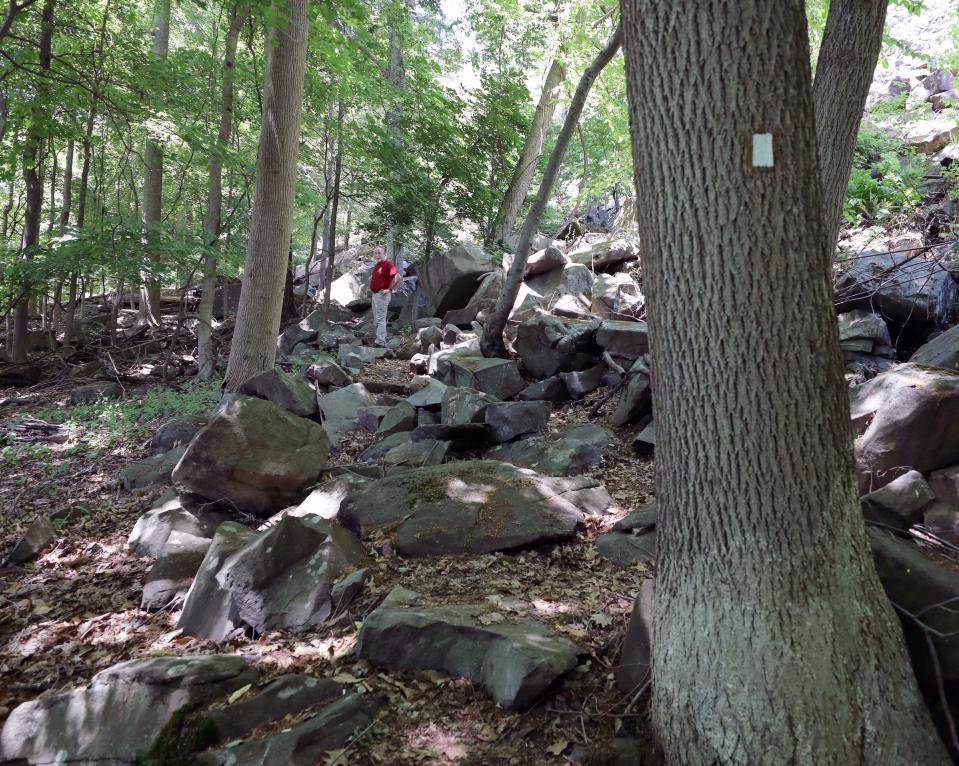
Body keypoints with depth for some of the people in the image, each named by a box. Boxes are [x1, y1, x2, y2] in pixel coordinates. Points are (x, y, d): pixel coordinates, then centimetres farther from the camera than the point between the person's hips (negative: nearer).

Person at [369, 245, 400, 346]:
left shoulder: (388, 264, -14)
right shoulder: (377, 265, 14)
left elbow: (397, 277, -25)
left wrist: (390, 289, -21)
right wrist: (371, 286, 20)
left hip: (382, 295, -10)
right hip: (375, 294, 10)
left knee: (380, 319, -10)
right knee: (376, 319, 16)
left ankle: (380, 342, -9)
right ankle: (382, 339, 26)